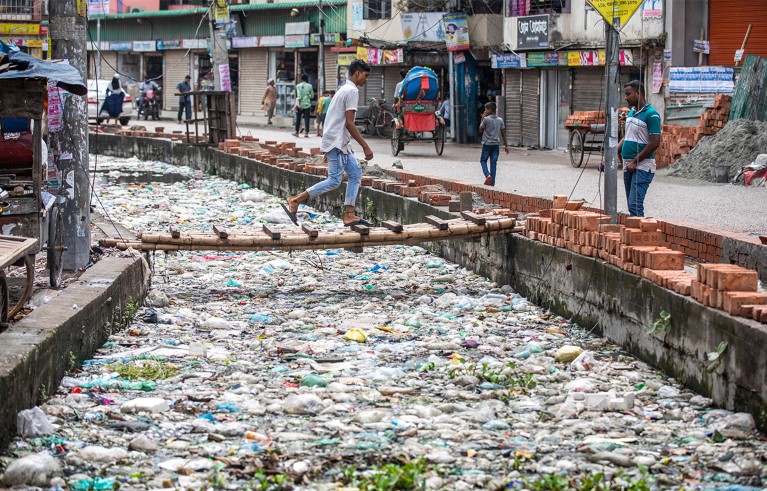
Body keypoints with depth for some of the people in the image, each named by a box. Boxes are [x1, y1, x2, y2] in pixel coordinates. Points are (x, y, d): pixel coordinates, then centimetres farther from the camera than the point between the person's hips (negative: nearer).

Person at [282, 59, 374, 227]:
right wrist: (365, 147, -18)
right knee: (334, 181, -11)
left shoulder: (343, 90, 19)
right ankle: (295, 201, -8)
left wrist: (328, 149, 24)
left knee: (356, 174, 6)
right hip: (337, 143, -11)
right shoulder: (352, 91, -12)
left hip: (341, 143, 11)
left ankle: (349, 215, 2)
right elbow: (349, 123, -19)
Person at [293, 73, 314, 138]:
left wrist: (299, 105, -13)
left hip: (300, 105, -1)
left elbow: (299, 96, -11)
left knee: (298, 119, 8)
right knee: (306, 119, 2)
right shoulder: (309, 86, 1)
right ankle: (306, 133, -1)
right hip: (307, 104, 1)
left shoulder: (298, 86, -3)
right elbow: (312, 96, 6)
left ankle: (297, 132, 11)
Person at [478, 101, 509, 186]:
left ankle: (487, 175, -15)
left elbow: (480, 130, -1)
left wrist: (482, 119, 5)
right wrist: (506, 145, 10)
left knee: (483, 160, 11)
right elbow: (503, 133, 5)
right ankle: (492, 183, 4)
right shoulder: (500, 120, 3)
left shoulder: (486, 119, -11)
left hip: (487, 144, -4)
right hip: (496, 144, 4)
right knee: (493, 163, 5)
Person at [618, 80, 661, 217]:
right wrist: (617, 150, 5)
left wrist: (635, 162, -16)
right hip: (628, 166, 9)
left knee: (635, 205, -16)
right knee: (632, 205, 11)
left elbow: (655, 143, -17)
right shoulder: (631, 112, 14)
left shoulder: (651, 115, -13)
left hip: (643, 167, -9)